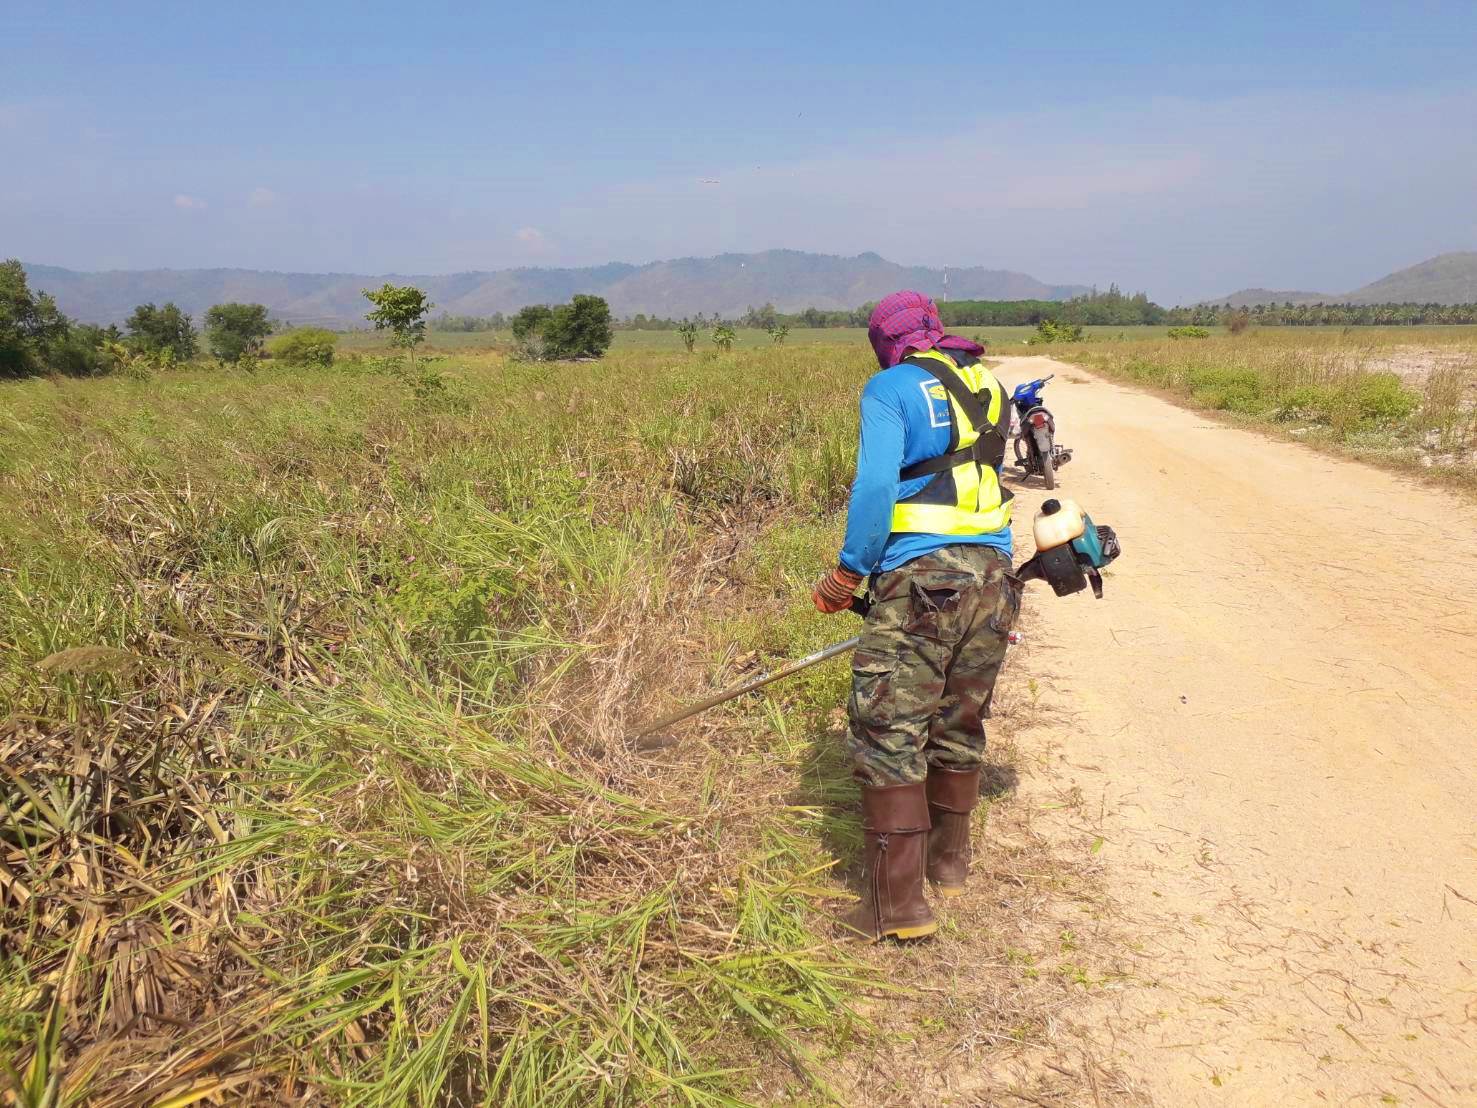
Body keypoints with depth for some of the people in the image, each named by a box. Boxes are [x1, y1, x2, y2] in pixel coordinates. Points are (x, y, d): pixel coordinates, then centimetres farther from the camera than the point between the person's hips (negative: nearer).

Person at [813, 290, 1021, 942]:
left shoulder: (890, 387, -2)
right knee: (959, 727, 18)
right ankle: (949, 862, 34)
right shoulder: (988, 388, 18)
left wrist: (848, 573, -6)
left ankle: (897, 903, 2)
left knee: (888, 735, -1)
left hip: (921, 577, -7)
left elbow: (875, 485, -14)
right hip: (993, 573, 7)